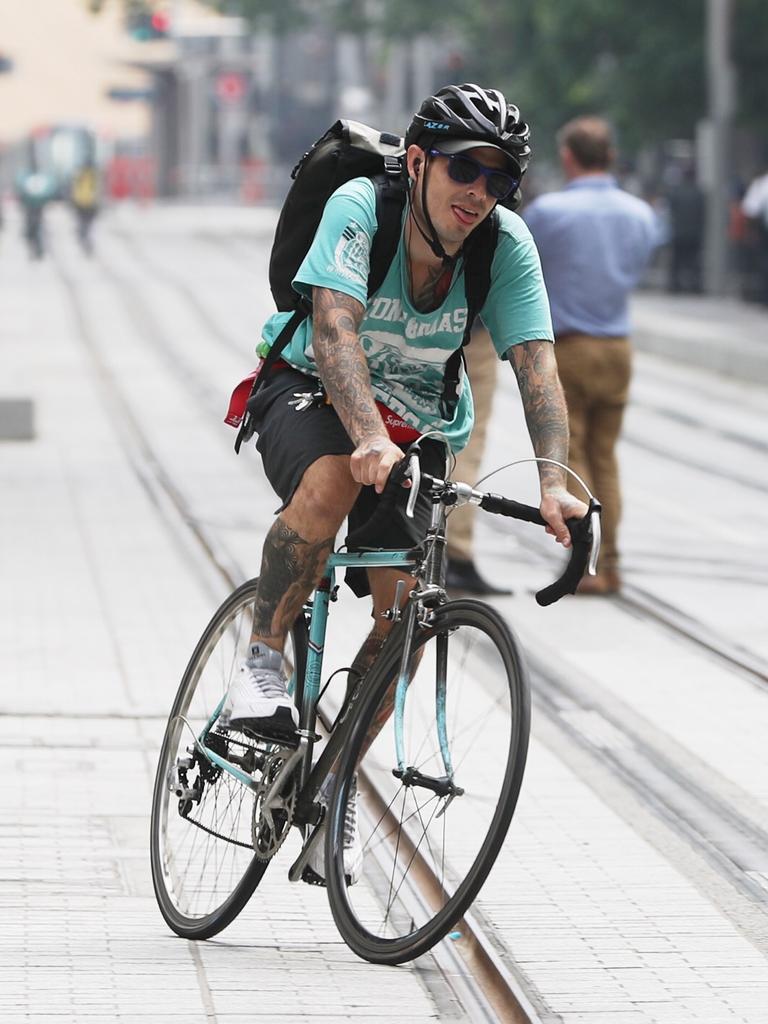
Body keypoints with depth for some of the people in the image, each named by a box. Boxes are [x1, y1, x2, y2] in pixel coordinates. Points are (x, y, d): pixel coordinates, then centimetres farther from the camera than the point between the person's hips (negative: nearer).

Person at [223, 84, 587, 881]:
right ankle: (263, 660, -20)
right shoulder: (360, 207, -24)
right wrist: (370, 437, -53)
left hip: (419, 427, 3)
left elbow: (536, 365, -23)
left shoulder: (507, 247, -15)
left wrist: (553, 481, -39)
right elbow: (334, 328, -36)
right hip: (312, 392, -3)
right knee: (333, 480, -38)